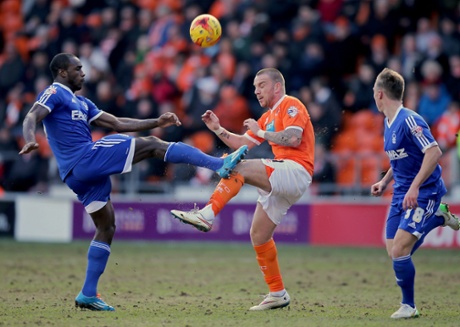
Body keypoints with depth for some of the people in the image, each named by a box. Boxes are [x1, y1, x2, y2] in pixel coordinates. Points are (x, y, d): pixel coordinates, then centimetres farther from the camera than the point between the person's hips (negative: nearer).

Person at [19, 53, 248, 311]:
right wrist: (30, 140, -40)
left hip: (81, 173, 10)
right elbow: (32, 118, -18)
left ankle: (88, 295, 12)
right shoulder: (54, 94, 0)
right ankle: (219, 164, -16)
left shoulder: (81, 103, 27)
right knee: (151, 145, -10)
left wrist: (157, 122, 18)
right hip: (85, 158, -10)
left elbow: (118, 124, 25)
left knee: (106, 227, 13)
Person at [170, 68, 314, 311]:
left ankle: (206, 215, -32)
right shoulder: (268, 116, 27)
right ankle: (277, 294, 13)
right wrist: (218, 130, 15)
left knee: (235, 166, -25)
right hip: (280, 180, 10)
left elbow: (293, 138, -17)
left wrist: (262, 133, -7)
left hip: (295, 171, -10)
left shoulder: (291, 105, -1)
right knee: (259, 236, 9)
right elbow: (243, 143, 26)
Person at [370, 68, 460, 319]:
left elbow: (434, 152, -25)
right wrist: (384, 181, 13)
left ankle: (408, 306, 3)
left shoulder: (409, 120, -20)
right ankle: (437, 217, 24)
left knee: (400, 250, -15)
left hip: (424, 193, -9)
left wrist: (415, 187, -28)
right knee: (393, 251, 5)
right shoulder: (388, 123, 9)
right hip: (401, 193, 9)